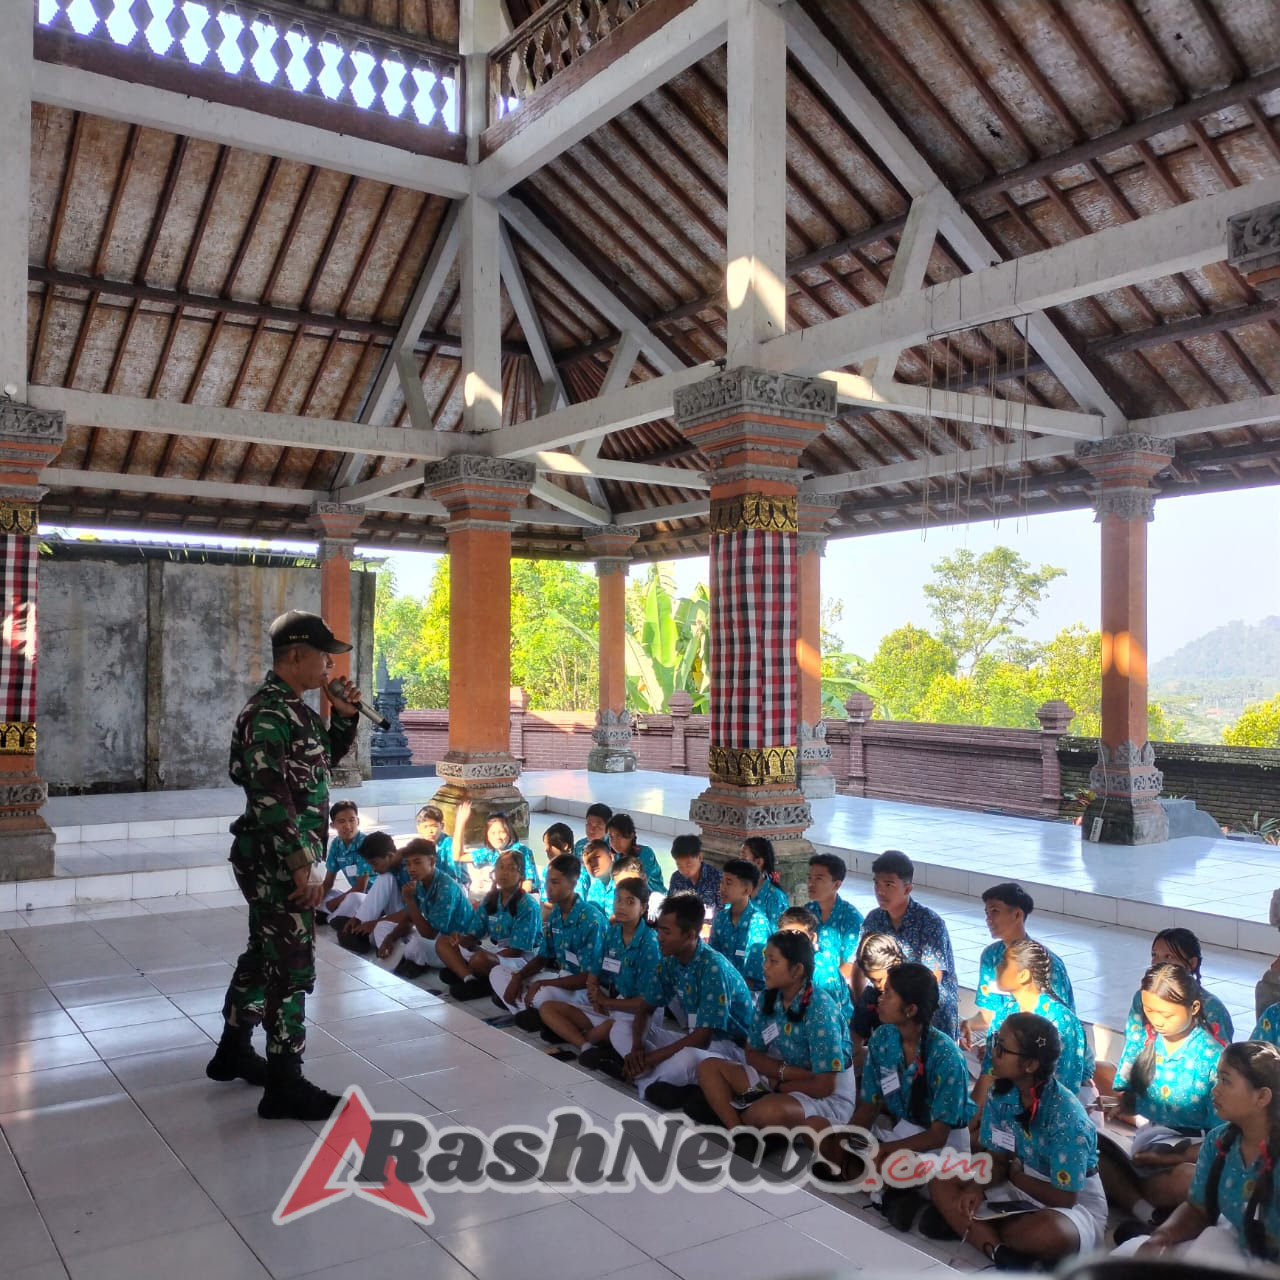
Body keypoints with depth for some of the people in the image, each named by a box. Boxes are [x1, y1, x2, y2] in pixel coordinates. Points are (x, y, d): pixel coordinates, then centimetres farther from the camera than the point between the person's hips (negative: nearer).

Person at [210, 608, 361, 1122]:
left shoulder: (293, 708, 10)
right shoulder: (268, 713, -20)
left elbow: (327, 758, 24)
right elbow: (271, 796, -25)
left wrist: (344, 716, 7)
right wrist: (303, 863, -24)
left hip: (282, 860, 10)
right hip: (278, 862, -10)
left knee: (263, 955, 21)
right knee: (292, 968, -3)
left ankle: (233, 1050, 36)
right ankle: (285, 1086, 7)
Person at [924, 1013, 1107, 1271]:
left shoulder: (1067, 1117, -30)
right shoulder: (1001, 1094, -10)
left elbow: (1064, 1198, -23)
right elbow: (998, 1159, -1)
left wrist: (1013, 1174, -9)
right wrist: (979, 1188, -22)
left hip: (1077, 1204, -7)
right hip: (1022, 1186, 7)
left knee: (1050, 1231, -43)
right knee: (941, 1183, -9)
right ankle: (1003, 1254, -27)